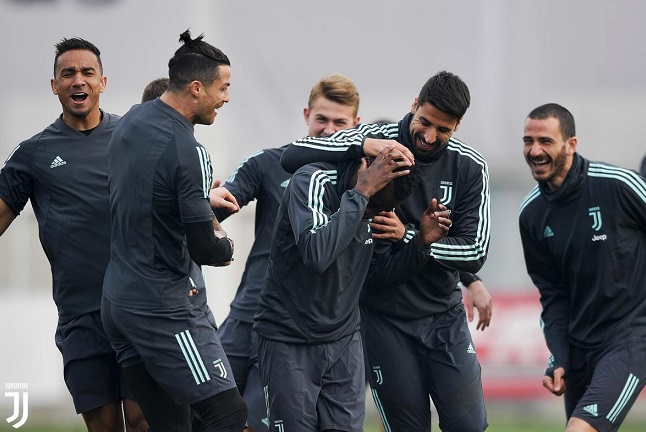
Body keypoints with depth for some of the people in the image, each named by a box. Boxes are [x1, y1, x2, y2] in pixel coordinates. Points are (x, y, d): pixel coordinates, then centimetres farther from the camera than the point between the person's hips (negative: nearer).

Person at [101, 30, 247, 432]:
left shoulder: (132, 120, 7)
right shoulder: (188, 151, -19)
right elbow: (205, 251, -16)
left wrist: (204, 205, 13)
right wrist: (225, 246, 5)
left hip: (116, 300, 9)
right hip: (161, 311, -9)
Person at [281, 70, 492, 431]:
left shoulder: (470, 168, -4)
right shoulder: (375, 140, -10)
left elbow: (475, 253, -8)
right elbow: (292, 157, -20)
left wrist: (410, 238, -20)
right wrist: (362, 145, -33)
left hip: (445, 317, 2)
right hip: (385, 317, -2)